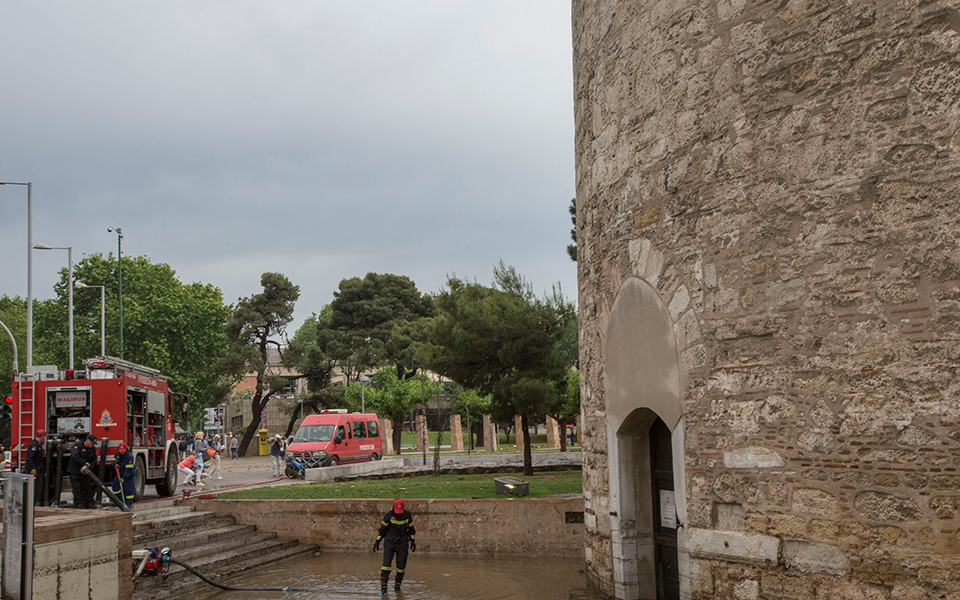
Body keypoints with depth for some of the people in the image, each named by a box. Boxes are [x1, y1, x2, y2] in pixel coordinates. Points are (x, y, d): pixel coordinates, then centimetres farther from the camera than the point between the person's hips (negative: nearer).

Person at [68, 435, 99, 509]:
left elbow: (94, 461, 6)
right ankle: (78, 503, -3)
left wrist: (89, 467, -13)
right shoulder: (77, 445, -12)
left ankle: (89, 503, 7)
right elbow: (75, 456, -27)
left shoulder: (93, 449, 6)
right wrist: (84, 462, -33)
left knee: (88, 487, 3)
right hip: (75, 471, -5)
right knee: (77, 488, -5)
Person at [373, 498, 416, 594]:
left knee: (401, 565, -1)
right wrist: (377, 542, -1)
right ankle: (383, 588, -9)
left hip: (402, 543, 2)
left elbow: (411, 528, 9)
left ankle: (397, 585, 21)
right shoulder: (389, 515, -10)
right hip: (389, 542, -2)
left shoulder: (407, 514, -4)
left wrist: (413, 542, 8)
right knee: (386, 564, -12)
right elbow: (382, 528, 1)